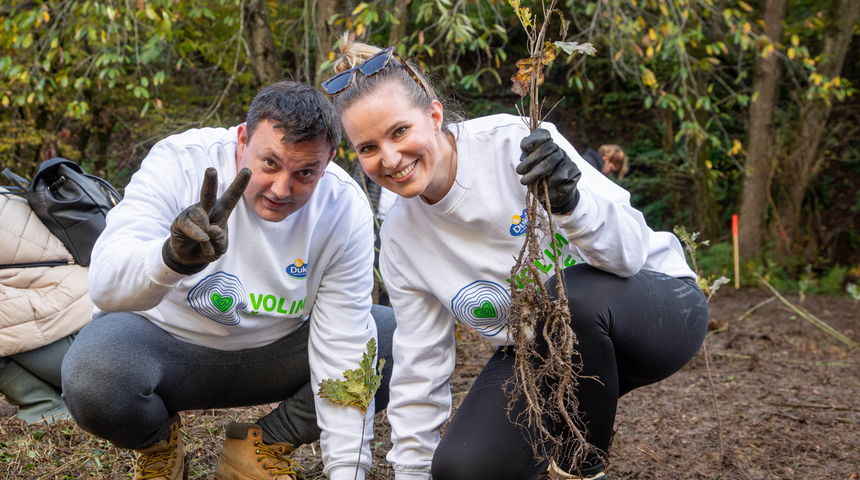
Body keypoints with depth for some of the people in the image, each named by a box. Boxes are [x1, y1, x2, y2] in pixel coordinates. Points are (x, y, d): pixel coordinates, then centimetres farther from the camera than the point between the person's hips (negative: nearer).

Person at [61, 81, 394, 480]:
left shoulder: (346, 211, -18)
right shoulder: (181, 160, -24)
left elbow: (342, 349, -16)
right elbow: (105, 286, -34)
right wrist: (173, 257, -56)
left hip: (273, 350, 3)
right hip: (166, 339, -2)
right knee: (92, 383, -35)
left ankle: (266, 444, 2)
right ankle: (158, 443, 4)